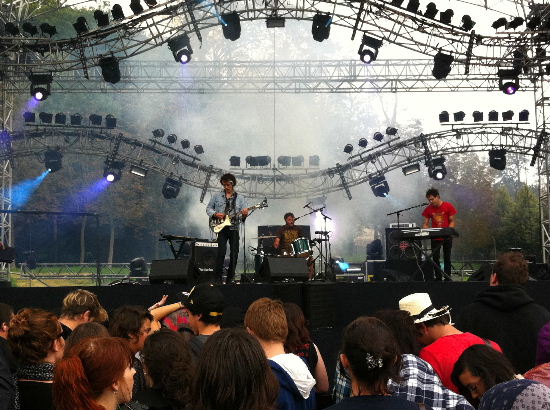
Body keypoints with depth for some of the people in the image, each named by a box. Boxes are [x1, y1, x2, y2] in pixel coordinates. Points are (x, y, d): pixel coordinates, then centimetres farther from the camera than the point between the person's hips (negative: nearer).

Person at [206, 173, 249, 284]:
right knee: (221, 251, -14)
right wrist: (215, 214, -9)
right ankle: (218, 277, -8)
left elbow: (243, 214, 8)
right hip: (221, 227, -2)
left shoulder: (240, 198, 10)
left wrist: (244, 215, -16)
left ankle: (230, 278, 10)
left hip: (234, 228, 2)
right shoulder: (217, 196, 8)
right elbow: (208, 208, 11)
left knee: (234, 253, 0)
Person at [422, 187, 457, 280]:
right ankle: (438, 278, 8)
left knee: (447, 258, 5)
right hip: (435, 237, 2)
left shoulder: (448, 206, -6)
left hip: (447, 237, -2)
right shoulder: (428, 209, 2)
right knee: (435, 258, 2)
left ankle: (447, 278, 9)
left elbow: (452, 222, -3)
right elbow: (425, 224, 6)